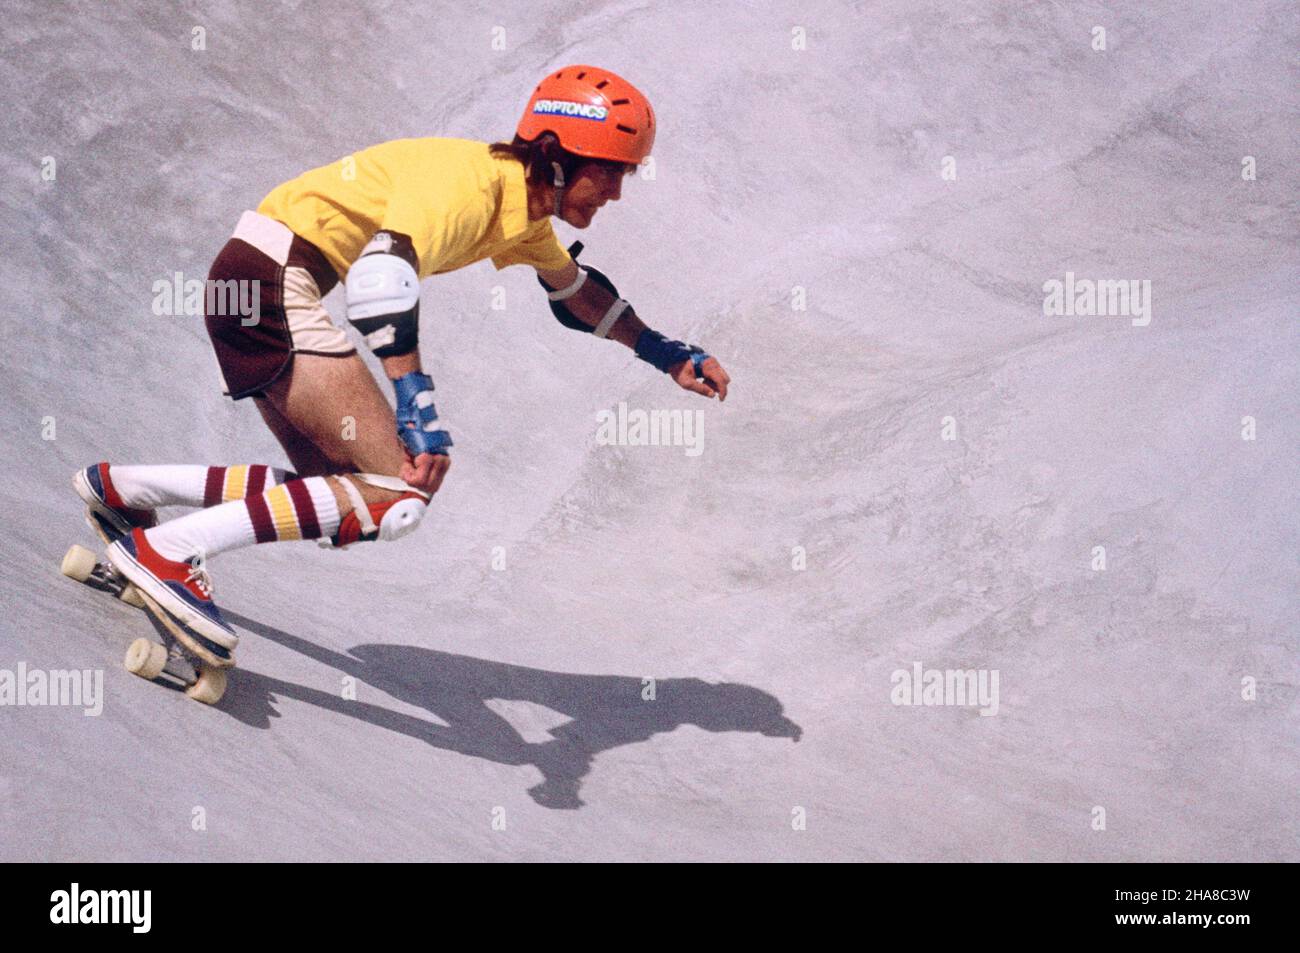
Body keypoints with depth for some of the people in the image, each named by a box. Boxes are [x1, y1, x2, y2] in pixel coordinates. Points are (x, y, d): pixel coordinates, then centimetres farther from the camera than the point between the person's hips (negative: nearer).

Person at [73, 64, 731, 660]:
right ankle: (169, 553, -19)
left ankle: (123, 487, 15)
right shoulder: (474, 178, -18)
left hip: (266, 285, 10)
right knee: (399, 494, -15)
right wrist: (418, 404, -40)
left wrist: (667, 354, 31)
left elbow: (575, 288, 32)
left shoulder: (523, 209, 12)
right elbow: (385, 267, -34)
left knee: (343, 493, 13)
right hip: (271, 273, -10)